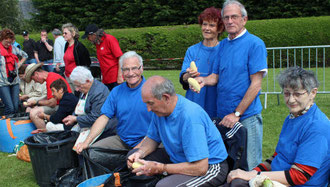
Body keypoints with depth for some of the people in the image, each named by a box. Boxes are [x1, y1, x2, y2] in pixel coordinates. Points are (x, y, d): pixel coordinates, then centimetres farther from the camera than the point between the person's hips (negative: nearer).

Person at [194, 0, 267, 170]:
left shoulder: (254, 44, -8)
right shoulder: (223, 44, 12)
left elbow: (256, 84, -12)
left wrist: (237, 114, -14)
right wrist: (203, 80, -9)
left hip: (247, 116, -6)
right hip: (223, 115, 6)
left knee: (250, 166, 2)